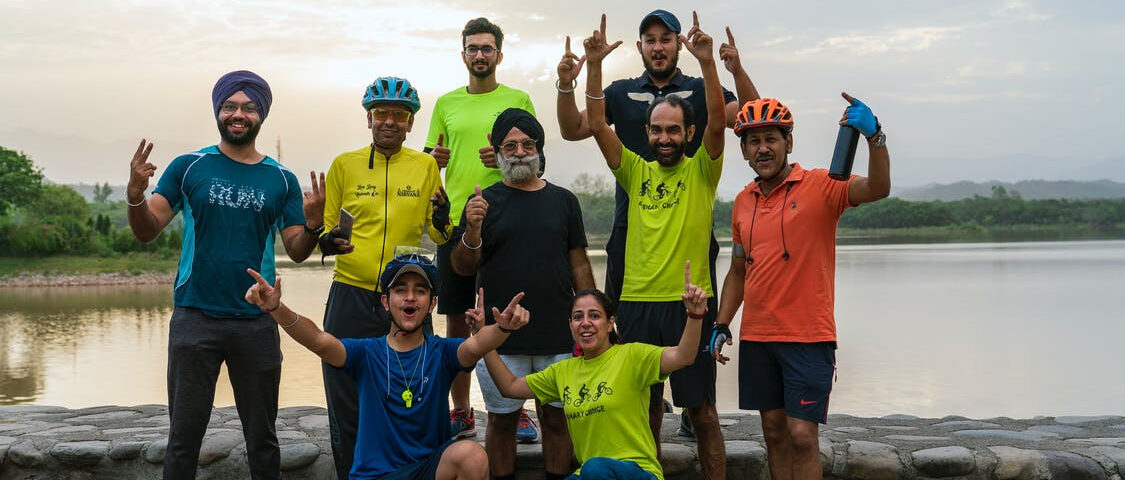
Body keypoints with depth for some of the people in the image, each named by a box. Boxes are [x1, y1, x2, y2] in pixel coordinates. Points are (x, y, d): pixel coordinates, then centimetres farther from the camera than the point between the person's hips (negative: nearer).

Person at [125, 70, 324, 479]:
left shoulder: (281, 180, 6)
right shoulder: (189, 167, 3)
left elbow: (296, 251, 5)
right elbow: (147, 232, -1)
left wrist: (312, 224, -16)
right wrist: (135, 195, -21)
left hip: (256, 322, 1)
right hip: (195, 318, -1)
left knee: (262, 437, 10)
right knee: (184, 437, 5)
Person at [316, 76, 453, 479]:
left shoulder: (426, 166, 6)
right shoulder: (344, 164, 5)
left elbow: (438, 235, 11)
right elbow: (324, 227, 10)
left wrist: (442, 221, -11)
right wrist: (327, 241, -12)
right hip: (351, 295, 0)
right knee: (347, 409, 7)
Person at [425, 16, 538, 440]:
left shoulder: (518, 100, 6)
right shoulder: (446, 103, 14)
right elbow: (430, 159, 17)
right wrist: (434, 158, -6)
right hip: (454, 223, 3)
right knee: (456, 320, 6)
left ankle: (516, 410, 10)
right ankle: (461, 412, 17)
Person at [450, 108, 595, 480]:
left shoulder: (563, 201, 10)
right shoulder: (484, 202, 4)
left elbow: (579, 264, 11)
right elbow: (463, 268, 0)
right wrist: (472, 230, -19)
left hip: (559, 335, 2)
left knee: (557, 418, 7)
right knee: (502, 418, 6)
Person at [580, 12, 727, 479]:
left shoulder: (701, 171, 1)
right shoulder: (636, 171, 8)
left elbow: (718, 122, -15)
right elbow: (597, 124, -1)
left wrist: (707, 60, -25)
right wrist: (594, 64, -12)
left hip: (690, 303, -2)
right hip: (637, 301, 3)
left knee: (701, 409, 6)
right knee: (644, 407, 12)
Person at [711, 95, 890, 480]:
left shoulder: (820, 186, -6)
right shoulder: (743, 201, 10)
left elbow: (877, 188, -24)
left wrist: (874, 135, -40)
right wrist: (721, 325, 12)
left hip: (808, 336, -5)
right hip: (756, 337, 5)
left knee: (801, 434, -7)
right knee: (774, 431, 12)